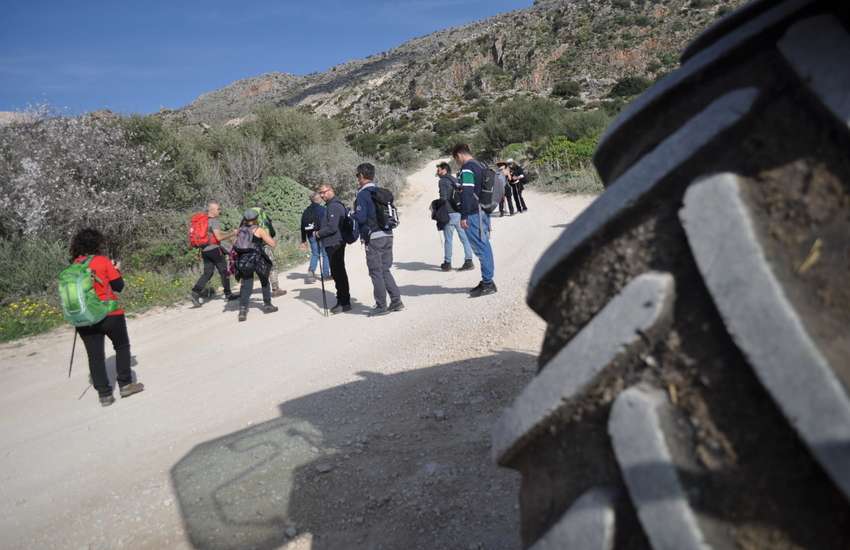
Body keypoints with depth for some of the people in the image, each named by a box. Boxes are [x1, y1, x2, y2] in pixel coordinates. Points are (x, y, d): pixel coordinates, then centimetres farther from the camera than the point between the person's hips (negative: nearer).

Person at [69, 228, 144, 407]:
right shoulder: (103, 261, -7)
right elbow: (119, 286, -4)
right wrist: (115, 270, 11)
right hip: (110, 315, -3)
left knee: (95, 356, 9)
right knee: (122, 347, 16)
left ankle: (104, 394, 12)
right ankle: (125, 384, 17)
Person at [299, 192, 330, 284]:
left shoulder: (306, 211, 9)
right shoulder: (322, 209, -8)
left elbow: (303, 227, 11)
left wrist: (303, 240, 15)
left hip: (311, 235, 5)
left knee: (314, 254, 13)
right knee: (325, 254, 6)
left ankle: (311, 270, -8)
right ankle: (326, 274, 10)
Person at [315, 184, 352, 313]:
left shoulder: (334, 206, -16)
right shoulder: (332, 205, 18)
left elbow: (332, 227, -23)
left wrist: (319, 233, -10)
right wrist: (320, 231, 10)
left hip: (334, 244, -11)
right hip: (334, 244, 11)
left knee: (338, 273, -6)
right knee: (338, 273, 15)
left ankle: (344, 303, 0)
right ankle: (342, 301, 24)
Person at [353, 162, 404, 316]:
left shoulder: (363, 194, -10)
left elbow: (360, 217, -17)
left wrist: (351, 215, 2)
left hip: (373, 238, -7)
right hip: (388, 235, 7)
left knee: (376, 272, 1)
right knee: (385, 270, 15)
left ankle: (381, 306, 5)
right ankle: (396, 301, 14)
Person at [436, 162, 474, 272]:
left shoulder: (443, 181, -6)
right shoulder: (455, 180, 18)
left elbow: (443, 198, -14)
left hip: (450, 213, -7)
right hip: (461, 212, 7)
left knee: (448, 239, 2)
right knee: (464, 237, 7)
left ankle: (447, 263, 8)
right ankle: (468, 261, 6)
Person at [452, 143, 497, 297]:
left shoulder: (467, 168, -12)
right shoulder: (481, 165, 18)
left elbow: (466, 193, -20)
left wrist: (464, 216, -18)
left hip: (474, 214, -10)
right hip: (484, 212, 10)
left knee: (481, 247, -7)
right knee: (484, 246, 13)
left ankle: (488, 282, -4)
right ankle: (487, 282, 20)